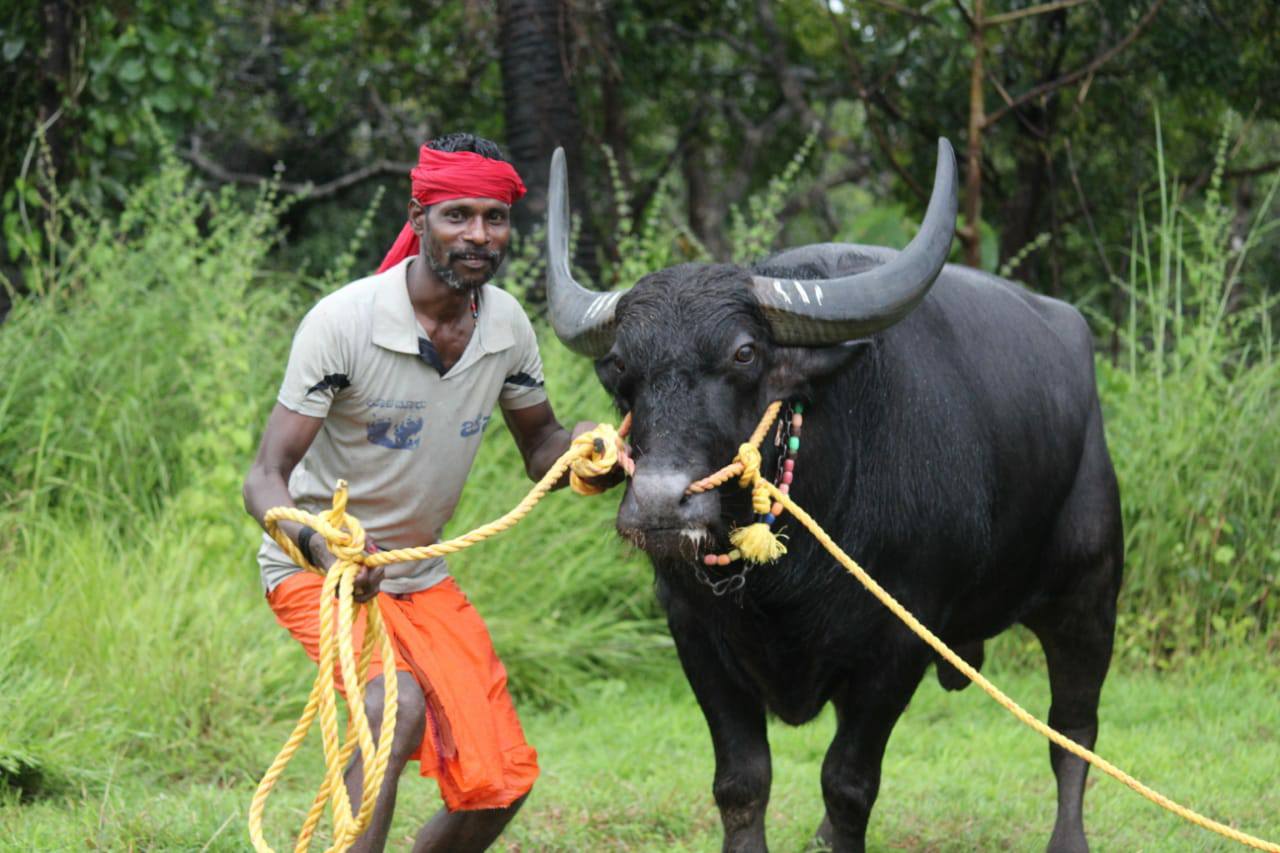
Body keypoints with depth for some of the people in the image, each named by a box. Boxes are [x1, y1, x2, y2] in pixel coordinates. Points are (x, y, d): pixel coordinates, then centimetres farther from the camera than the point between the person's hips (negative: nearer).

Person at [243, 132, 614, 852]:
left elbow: (540, 446, 11)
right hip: (318, 568, -6)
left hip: (422, 577, 6)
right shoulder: (344, 321, -23)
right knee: (399, 704, -34)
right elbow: (267, 477, -24)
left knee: (499, 782, 1)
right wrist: (321, 546, -45)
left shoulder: (507, 325, -5)